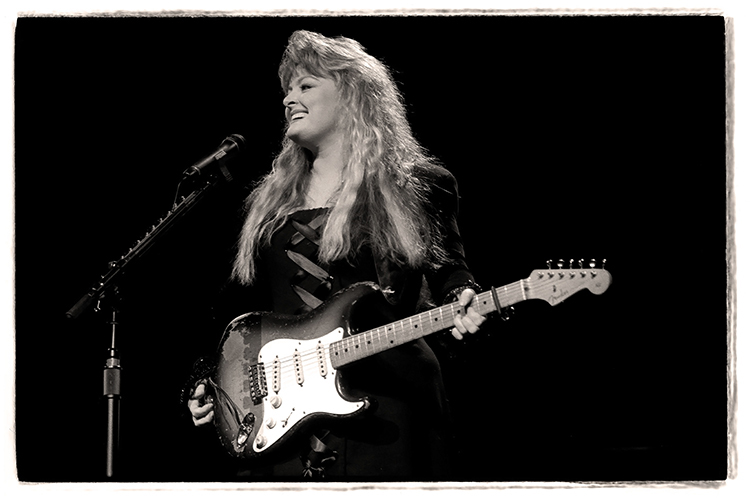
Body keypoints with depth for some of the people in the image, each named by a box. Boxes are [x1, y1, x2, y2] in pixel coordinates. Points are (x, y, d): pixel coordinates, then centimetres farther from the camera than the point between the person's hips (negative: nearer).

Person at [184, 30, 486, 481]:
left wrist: (463, 303, -14)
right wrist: (207, 384, 11)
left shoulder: (419, 188, 4)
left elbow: (448, 270, 8)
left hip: (385, 405, -4)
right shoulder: (270, 199, 17)